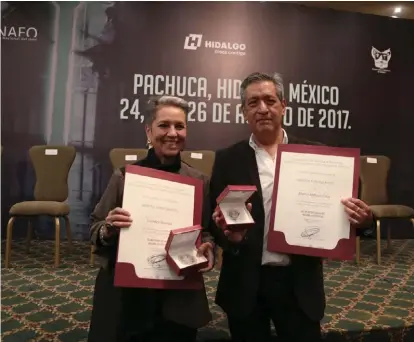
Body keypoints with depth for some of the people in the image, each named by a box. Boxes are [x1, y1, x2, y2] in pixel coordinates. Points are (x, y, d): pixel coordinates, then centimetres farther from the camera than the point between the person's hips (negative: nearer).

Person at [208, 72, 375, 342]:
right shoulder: (228, 159, -2)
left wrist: (361, 218, -17)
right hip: (246, 285, 0)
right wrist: (228, 234, -23)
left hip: (301, 284, 0)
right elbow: (215, 219, -2)